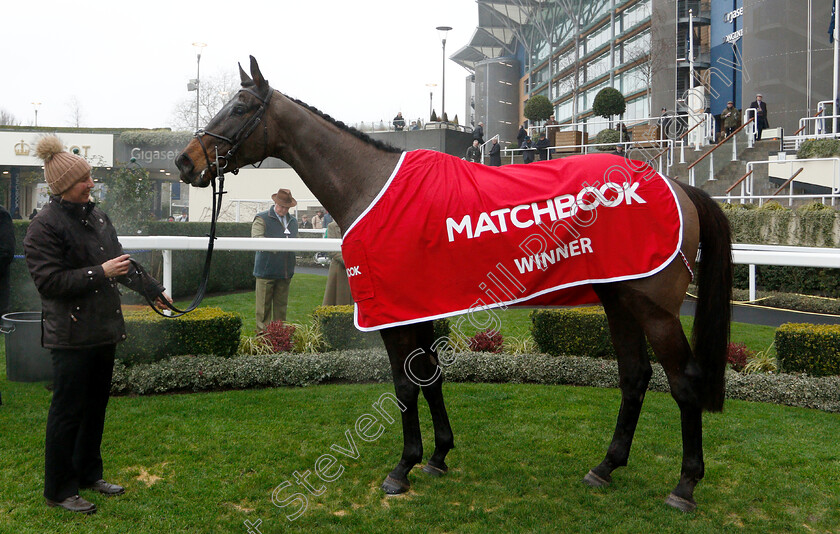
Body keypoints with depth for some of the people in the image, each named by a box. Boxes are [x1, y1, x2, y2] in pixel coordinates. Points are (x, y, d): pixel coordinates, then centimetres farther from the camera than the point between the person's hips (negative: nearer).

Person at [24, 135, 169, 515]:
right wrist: (100, 273, -22)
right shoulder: (45, 226, -14)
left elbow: (120, 262, 23)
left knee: (96, 405, 17)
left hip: (104, 329, 8)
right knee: (68, 412, 1)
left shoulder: (96, 216, 11)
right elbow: (49, 281, -20)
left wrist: (153, 290, 27)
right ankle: (59, 491, 14)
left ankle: (88, 473, 32)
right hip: (71, 336, -8)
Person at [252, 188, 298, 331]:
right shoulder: (261, 218, -1)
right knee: (264, 306, 0)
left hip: (285, 271, 5)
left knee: (281, 306, 9)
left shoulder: (293, 221, 19)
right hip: (266, 271, -5)